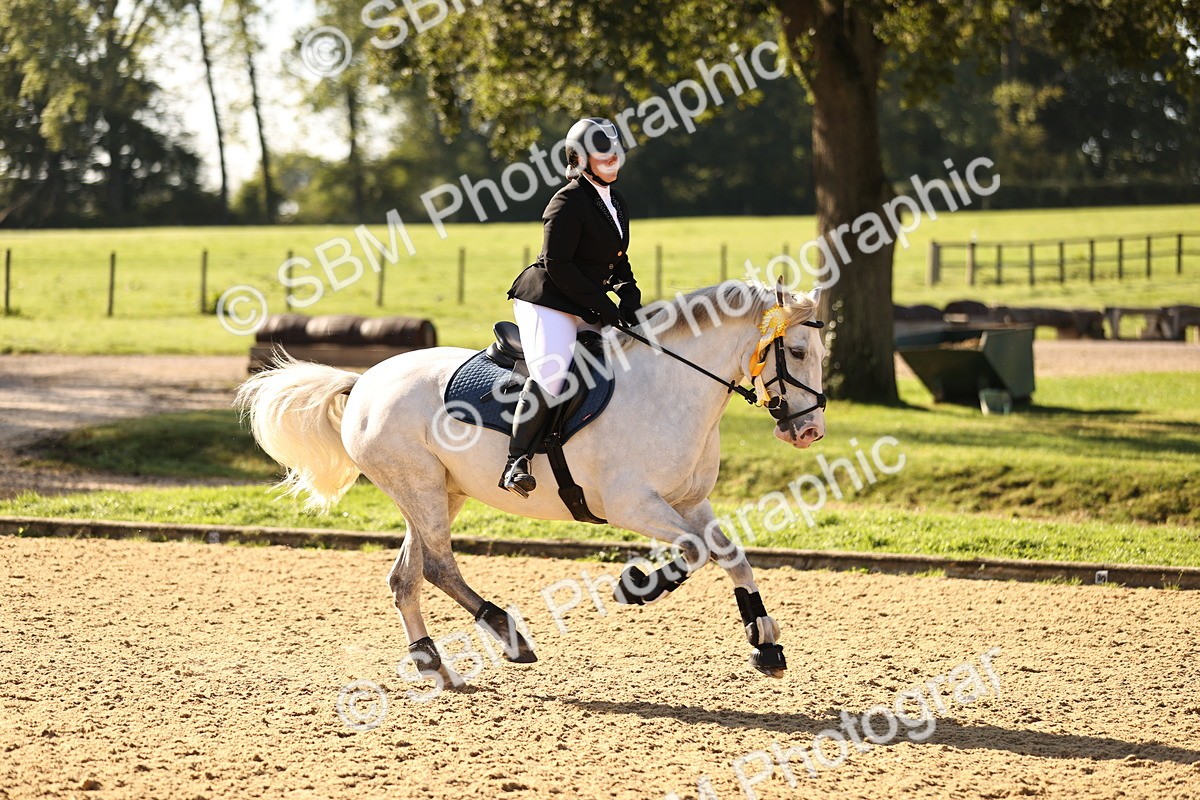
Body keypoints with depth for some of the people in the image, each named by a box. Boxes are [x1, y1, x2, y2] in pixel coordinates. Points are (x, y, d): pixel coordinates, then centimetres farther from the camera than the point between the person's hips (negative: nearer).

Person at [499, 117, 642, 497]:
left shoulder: (618, 204, 16)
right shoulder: (569, 202, -12)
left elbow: (618, 263, 22)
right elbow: (557, 265, -18)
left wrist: (629, 298, 1)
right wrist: (604, 308, -17)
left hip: (586, 310, 9)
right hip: (547, 303, -9)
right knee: (550, 374, -28)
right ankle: (516, 461, -25)